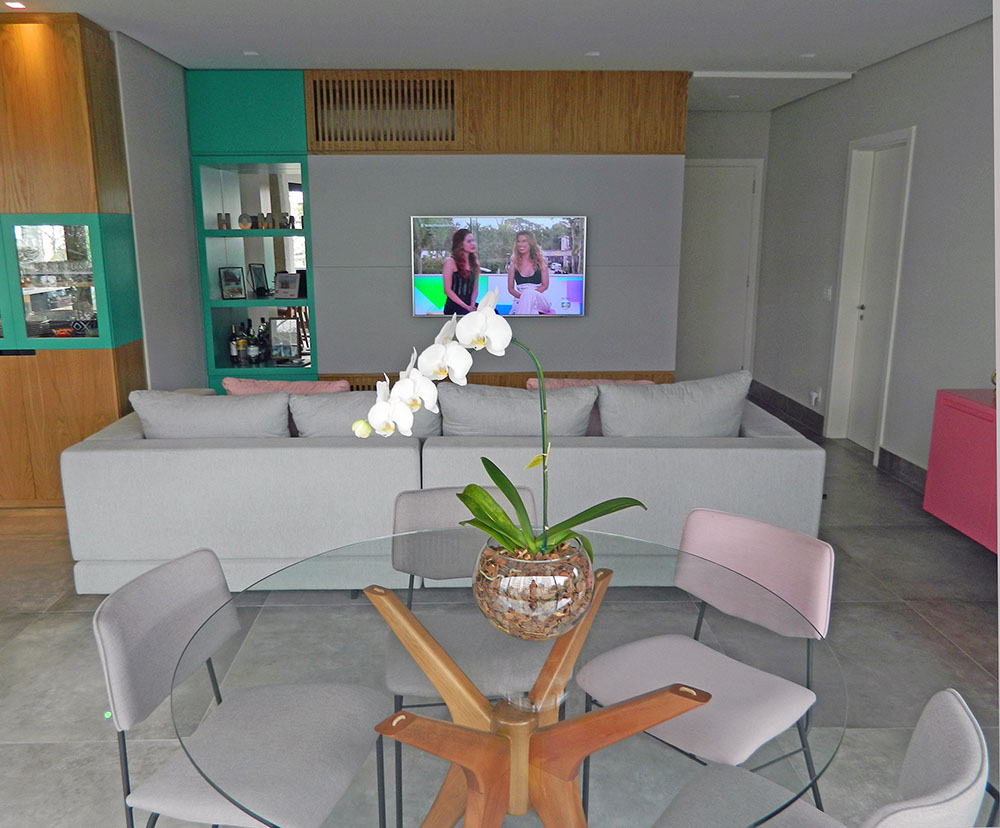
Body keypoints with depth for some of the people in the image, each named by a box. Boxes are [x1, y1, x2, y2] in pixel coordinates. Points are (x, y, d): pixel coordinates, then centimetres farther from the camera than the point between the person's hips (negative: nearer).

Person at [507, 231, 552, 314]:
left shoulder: (541, 261, 9)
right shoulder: (514, 264, 13)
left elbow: (545, 285, 3)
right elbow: (510, 288, 10)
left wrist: (529, 294, -13)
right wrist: (520, 295, -12)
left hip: (539, 300, -1)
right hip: (520, 301, 1)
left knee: (529, 294, -36)